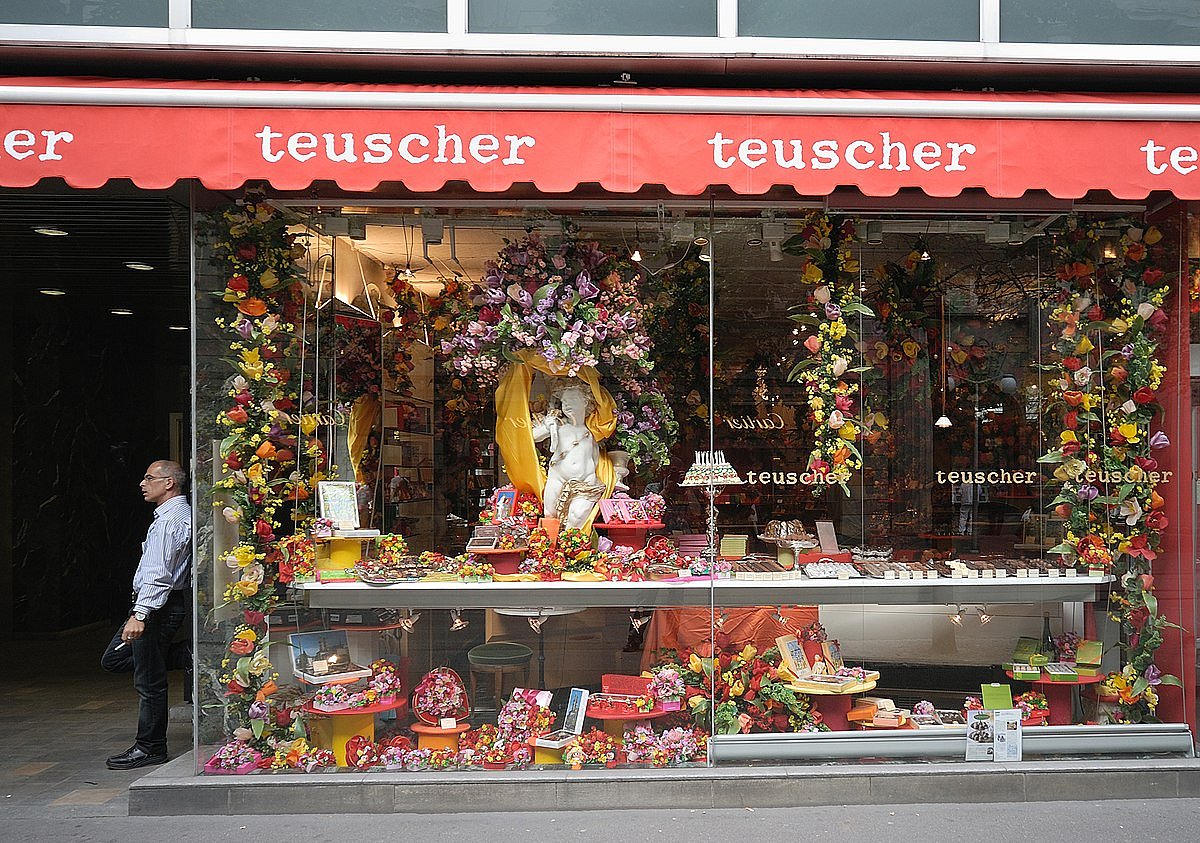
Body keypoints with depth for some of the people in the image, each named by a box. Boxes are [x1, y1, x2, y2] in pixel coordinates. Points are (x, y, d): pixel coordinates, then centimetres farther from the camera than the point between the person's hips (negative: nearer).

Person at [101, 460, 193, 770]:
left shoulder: (169, 520, -17)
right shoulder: (182, 513, 15)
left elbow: (159, 574, -25)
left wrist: (140, 614, -29)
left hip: (158, 605, -11)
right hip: (158, 603, 11)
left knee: (149, 680, -1)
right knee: (114, 660, 17)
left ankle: (150, 748, 10)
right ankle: (187, 654, 11)